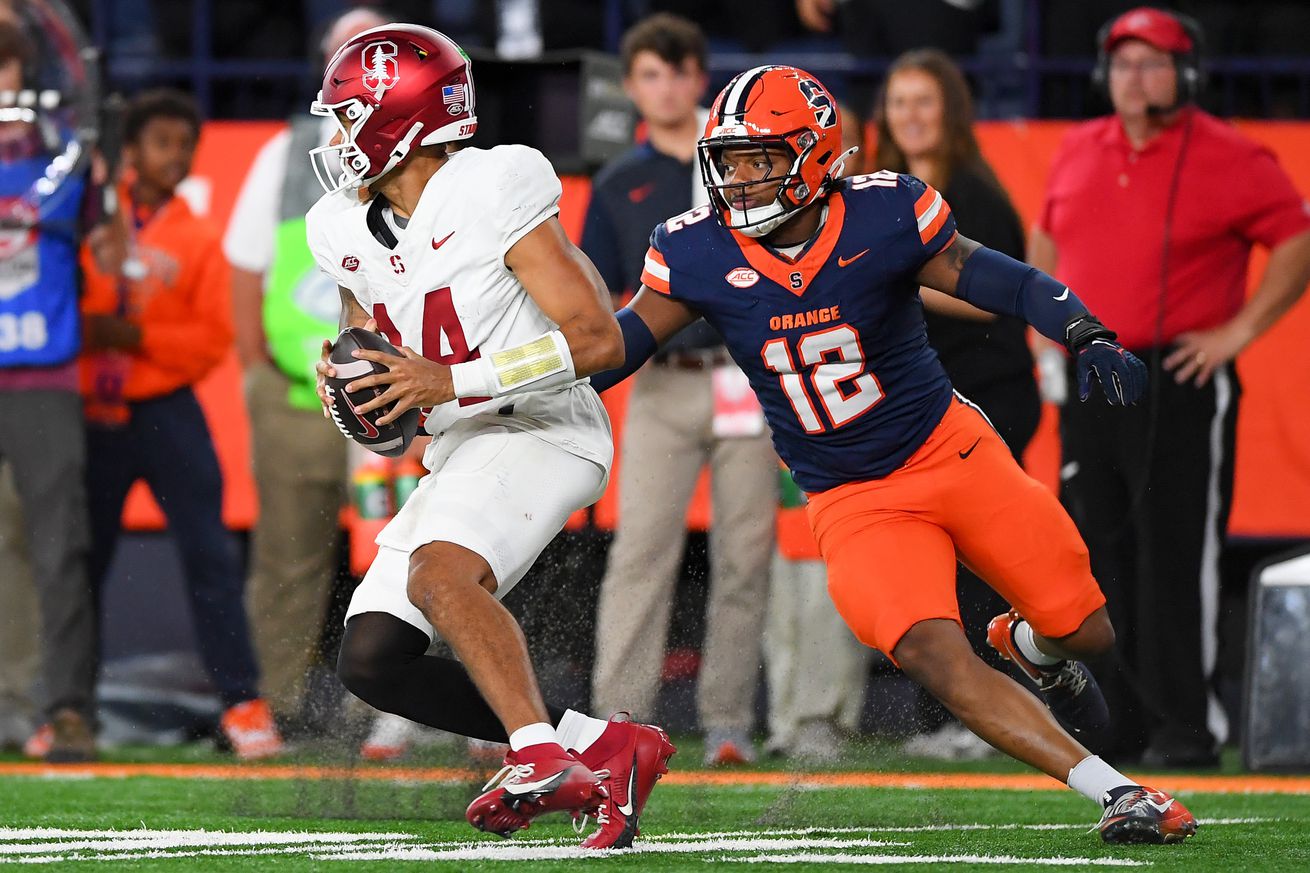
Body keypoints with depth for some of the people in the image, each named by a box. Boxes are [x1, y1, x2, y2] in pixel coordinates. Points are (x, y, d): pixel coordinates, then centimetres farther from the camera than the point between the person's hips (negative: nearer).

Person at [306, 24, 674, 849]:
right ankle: (603, 748, 2)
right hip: (459, 455, 9)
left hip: (538, 433, -9)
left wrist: (450, 382, -23)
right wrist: (352, 385, 0)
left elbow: (598, 340, -19)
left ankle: (540, 755, -40)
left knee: (439, 571, -35)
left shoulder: (493, 196, -15)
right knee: (372, 662, 1)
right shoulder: (348, 231, 8)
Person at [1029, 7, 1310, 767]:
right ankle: (1118, 721, 14)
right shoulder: (1079, 153, 12)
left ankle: (1187, 724, -7)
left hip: (1181, 383, -6)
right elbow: (1046, 240, 27)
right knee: (1102, 557, 7)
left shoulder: (1228, 158, -6)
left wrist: (1241, 330, -12)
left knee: (1178, 555, -9)